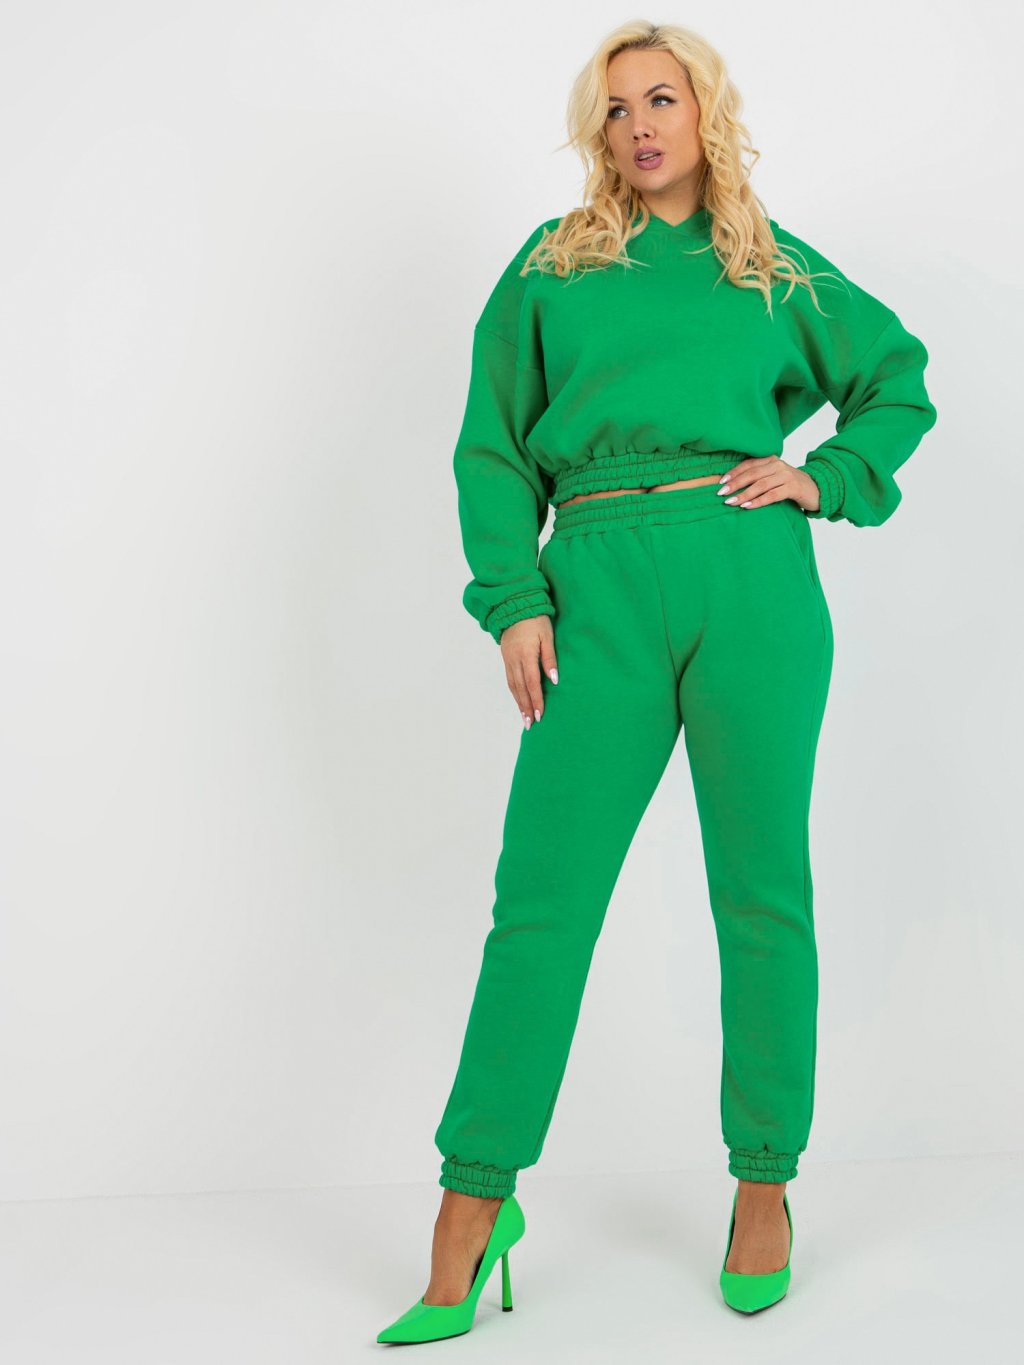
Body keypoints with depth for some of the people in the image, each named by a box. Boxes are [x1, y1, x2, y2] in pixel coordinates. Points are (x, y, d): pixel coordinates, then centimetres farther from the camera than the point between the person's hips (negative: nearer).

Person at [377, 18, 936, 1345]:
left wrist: (827, 477, 7)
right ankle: (475, 1200, 5)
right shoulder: (552, 263, 13)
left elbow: (904, 382, 24)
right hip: (601, 589, 0)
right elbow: (493, 447, 9)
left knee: (761, 893, 4)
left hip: (751, 584, 1)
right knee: (543, 892, -4)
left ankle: (764, 1184, 19)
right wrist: (513, 600, -2)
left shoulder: (779, 271, 15)